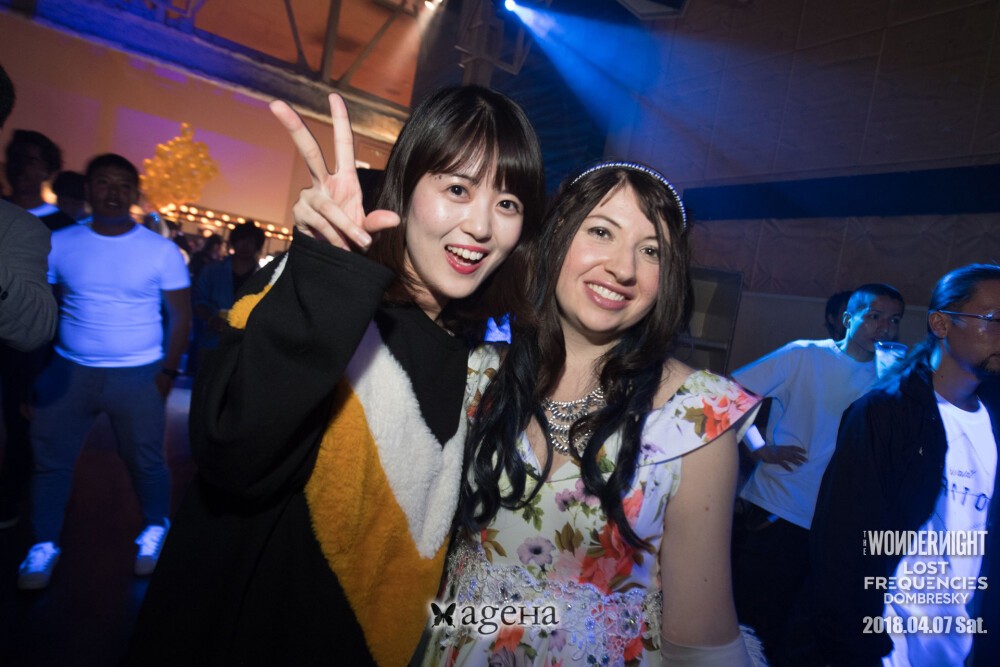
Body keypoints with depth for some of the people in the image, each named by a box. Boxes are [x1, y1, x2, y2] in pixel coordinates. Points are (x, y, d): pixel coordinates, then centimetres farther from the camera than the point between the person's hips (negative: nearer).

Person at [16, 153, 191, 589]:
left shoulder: (161, 251, -4)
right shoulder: (59, 243, 1)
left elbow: (180, 313, -1)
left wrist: (168, 370, -6)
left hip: (137, 376, -2)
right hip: (68, 370, 2)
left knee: (145, 460, 7)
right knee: (50, 459, 10)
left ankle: (155, 529, 30)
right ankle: (44, 545, 29)